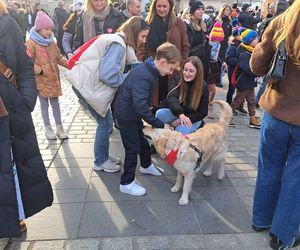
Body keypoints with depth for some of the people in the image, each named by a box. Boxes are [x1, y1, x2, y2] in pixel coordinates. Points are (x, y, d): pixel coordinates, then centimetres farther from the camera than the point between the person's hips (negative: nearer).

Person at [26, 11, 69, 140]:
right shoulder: (31, 43, -12)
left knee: (55, 104, 13)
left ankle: (59, 127, 22)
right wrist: (39, 70, -26)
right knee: (44, 105, 9)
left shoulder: (51, 42, 7)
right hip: (41, 80, -5)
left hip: (53, 79, 5)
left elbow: (59, 58, 11)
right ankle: (48, 129, 22)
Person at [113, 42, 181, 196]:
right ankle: (126, 183, 13)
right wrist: (159, 125, -35)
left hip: (132, 112, 10)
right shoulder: (144, 76, -31)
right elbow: (140, 105, -39)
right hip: (126, 114, -9)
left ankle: (146, 166, 46)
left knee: (143, 140, 23)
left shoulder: (147, 69, 0)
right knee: (133, 147, -1)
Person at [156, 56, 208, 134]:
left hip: (193, 118, -2)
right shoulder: (180, 82, -10)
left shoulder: (203, 87, -15)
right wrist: (180, 114, -49)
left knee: (180, 131, -32)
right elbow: (171, 98, -29)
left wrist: (183, 120, -21)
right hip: (177, 114, 3)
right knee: (160, 113, -25)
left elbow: (203, 112, -11)